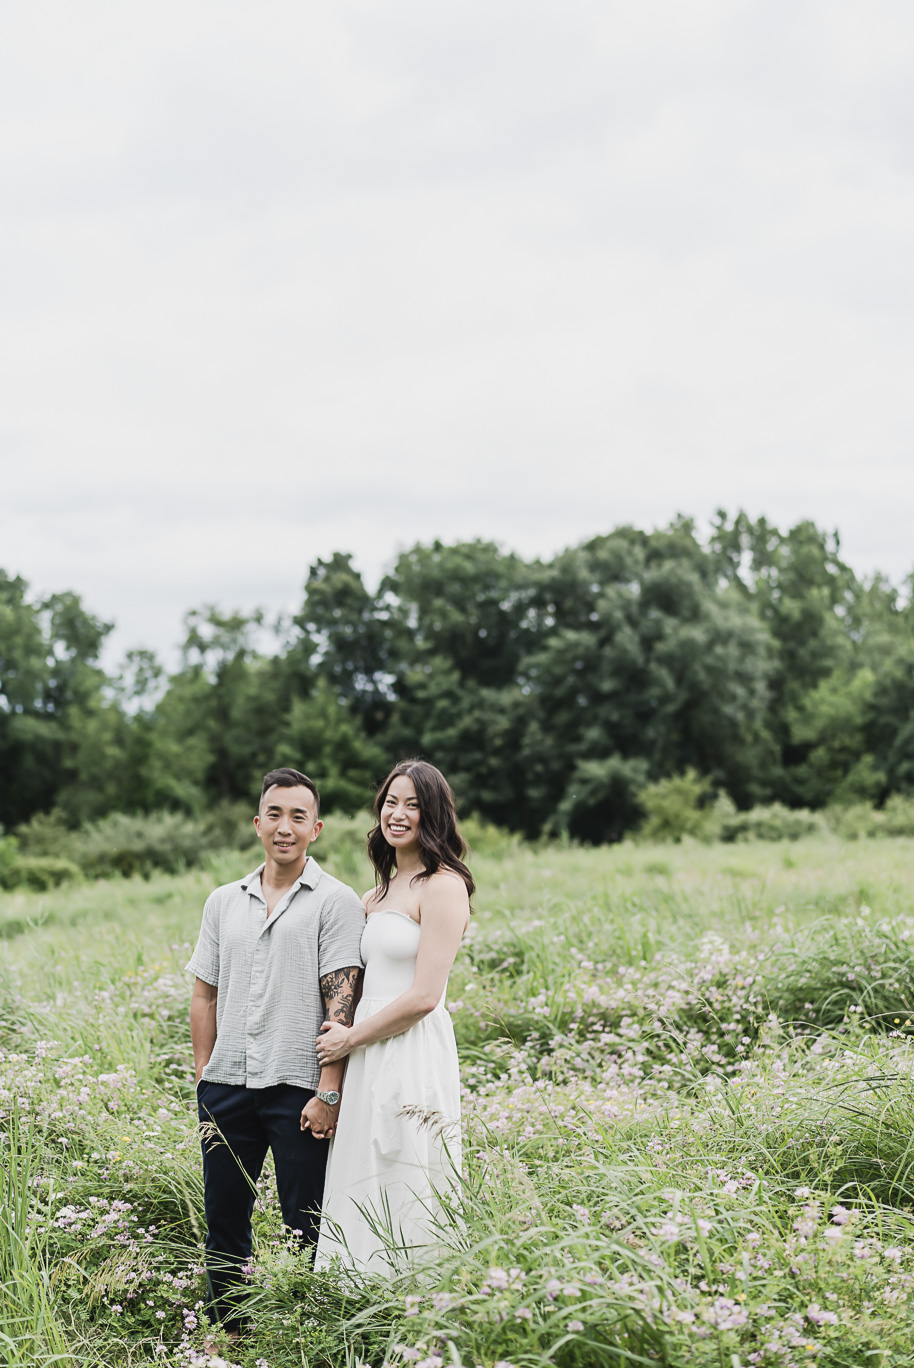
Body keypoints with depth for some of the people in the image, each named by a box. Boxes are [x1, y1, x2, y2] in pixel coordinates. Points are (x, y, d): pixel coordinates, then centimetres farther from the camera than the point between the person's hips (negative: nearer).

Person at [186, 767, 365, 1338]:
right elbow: (205, 995, 17)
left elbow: (341, 1002, -8)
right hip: (228, 1084, 5)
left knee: (306, 1225, 1)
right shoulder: (224, 902, 14)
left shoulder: (336, 901, -2)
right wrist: (204, 1080, 11)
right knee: (224, 1216, 11)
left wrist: (329, 1091, -14)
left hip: (297, 1089, -5)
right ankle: (227, 1329, 25)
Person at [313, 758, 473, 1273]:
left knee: (403, 1212, -5)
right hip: (368, 1059, 9)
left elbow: (424, 996, -15)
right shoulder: (380, 892, 17)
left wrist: (352, 1038, -7)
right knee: (364, 1206, 10)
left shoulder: (443, 886, -9)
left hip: (413, 1059, -9)